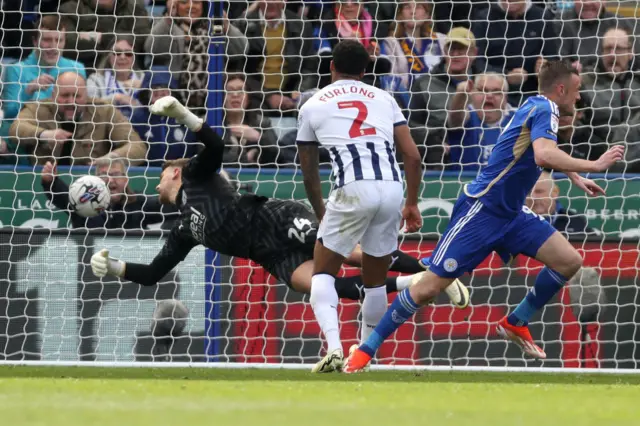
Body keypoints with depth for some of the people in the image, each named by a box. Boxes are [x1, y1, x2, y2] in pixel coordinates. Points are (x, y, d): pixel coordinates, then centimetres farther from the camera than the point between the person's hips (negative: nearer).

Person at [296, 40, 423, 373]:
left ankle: (333, 346, -13)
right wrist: (412, 204, 23)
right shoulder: (383, 99, 21)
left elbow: (309, 173, 23)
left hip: (353, 191, -3)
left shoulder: (313, 105, 17)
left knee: (323, 273, 9)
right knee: (375, 280, 21)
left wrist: (321, 215, 37)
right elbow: (412, 157, 13)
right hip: (393, 189, 3)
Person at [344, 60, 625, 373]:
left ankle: (515, 324, 15)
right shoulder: (545, 109, -16)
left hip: (510, 214, 9)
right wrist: (595, 165, -30)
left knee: (569, 261, -3)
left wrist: (575, 177, 36)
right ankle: (366, 350, 3)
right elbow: (544, 156, -37)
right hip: (481, 211, -9)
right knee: (430, 286, -9)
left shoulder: (536, 105, 11)